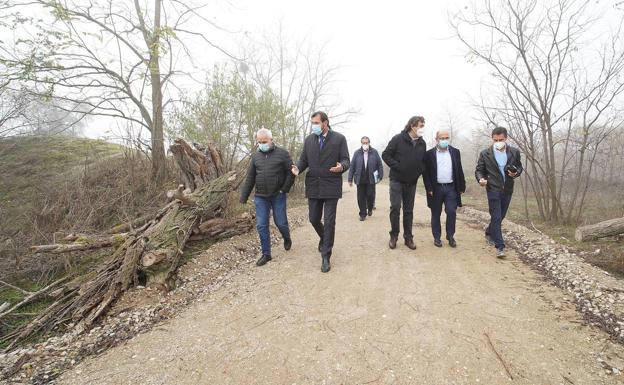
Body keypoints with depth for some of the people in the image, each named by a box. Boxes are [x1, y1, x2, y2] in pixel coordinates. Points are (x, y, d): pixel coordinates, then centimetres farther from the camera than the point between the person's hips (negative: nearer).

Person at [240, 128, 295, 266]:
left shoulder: (282, 154, -4)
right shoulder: (256, 156, 7)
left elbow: (291, 172, -4)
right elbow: (250, 178, 9)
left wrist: (284, 189, -11)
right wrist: (243, 197, 6)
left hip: (278, 196, -3)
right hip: (260, 197, 3)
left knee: (280, 222, 4)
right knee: (261, 226, 1)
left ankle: (287, 238, 38)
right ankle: (266, 254, 14)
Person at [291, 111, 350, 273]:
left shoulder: (339, 139, -3)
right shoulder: (308, 140, 7)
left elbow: (346, 160, -4)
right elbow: (303, 160, 10)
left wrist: (341, 167, -27)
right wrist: (298, 168, -12)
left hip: (331, 186, -4)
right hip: (313, 186, 4)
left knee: (329, 222, -1)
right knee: (314, 219, 13)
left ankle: (326, 256, 10)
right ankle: (324, 238, 44)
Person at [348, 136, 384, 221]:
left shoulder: (374, 152, 3)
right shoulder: (357, 153, 4)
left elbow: (380, 165, 5)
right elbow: (352, 166, 3)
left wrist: (380, 176, -1)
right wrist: (350, 179, 0)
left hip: (371, 179, -1)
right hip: (360, 179, 1)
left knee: (370, 195, 0)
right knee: (361, 198, 3)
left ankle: (370, 208, 30)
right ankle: (363, 214, 16)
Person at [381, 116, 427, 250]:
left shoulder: (422, 143, 5)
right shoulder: (398, 139, -8)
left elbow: (423, 161, 16)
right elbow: (385, 155, -8)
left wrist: (419, 170, -3)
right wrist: (397, 166, -16)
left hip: (411, 182, 4)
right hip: (397, 180, -4)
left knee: (409, 210, 9)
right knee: (395, 208, -6)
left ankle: (408, 238, 18)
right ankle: (394, 236, 10)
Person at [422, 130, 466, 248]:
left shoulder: (455, 152, 7)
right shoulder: (430, 154, -1)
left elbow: (459, 170, 8)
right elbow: (425, 172, -2)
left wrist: (461, 187, 5)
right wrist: (429, 188, -9)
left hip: (451, 188, 2)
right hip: (436, 188, -1)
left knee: (452, 212, -1)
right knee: (436, 214, 7)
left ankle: (450, 236, 14)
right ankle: (437, 237, 18)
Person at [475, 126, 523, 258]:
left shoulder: (514, 152, 1)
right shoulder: (485, 154, -5)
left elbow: (519, 167, 12)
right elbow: (479, 170, 1)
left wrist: (516, 173, -11)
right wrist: (481, 179, -20)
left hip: (507, 190, 4)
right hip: (493, 189, -3)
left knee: (500, 216, 17)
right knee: (496, 217, -7)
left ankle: (489, 233, 43)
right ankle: (500, 247, -3)